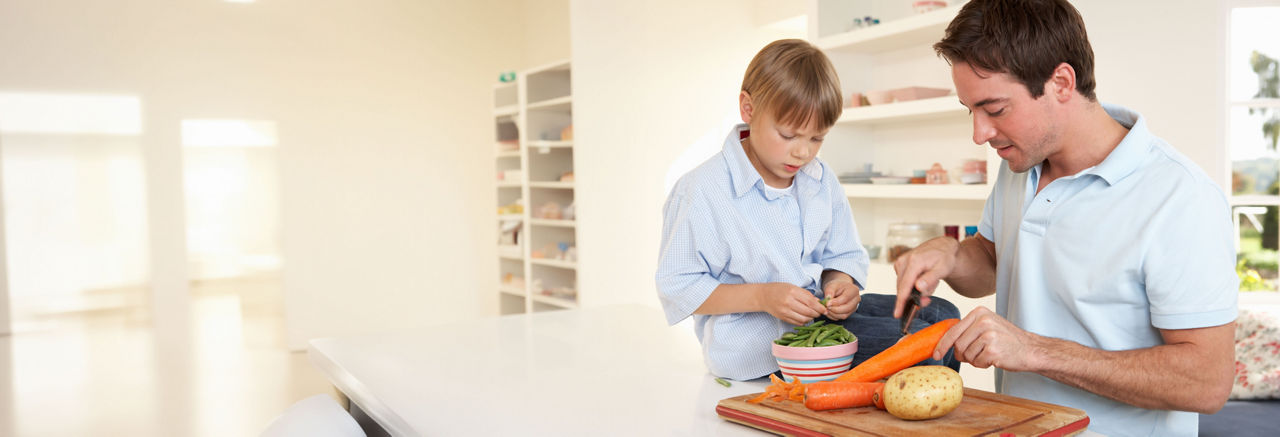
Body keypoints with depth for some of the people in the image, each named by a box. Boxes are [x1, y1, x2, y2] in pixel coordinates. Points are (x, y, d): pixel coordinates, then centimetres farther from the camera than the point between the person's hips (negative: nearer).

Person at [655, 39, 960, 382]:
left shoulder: (821, 181, 5)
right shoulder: (703, 191, -17)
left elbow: (841, 255, 16)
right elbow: (677, 287, -15)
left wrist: (839, 282, -11)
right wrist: (763, 297, -26)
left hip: (816, 310, 8)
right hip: (757, 337, -8)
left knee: (942, 315, 3)